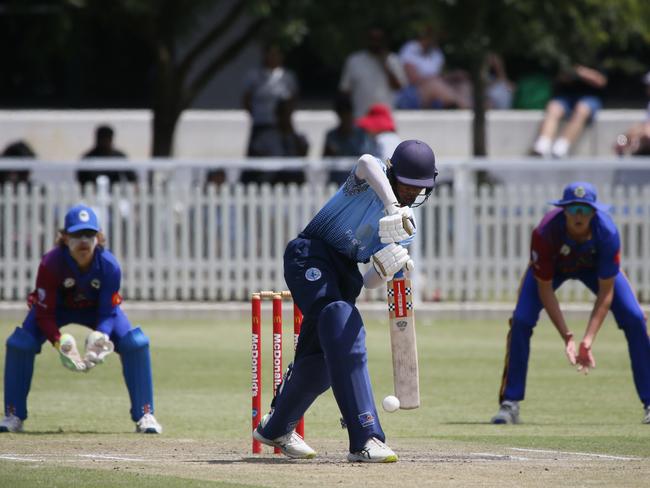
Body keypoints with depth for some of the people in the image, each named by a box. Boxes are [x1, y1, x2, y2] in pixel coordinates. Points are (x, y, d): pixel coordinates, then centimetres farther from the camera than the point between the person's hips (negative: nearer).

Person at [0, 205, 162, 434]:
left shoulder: (109, 265, -31)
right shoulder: (50, 263, -34)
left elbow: (108, 312, -22)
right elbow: (44, 313, -26)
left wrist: (99, 338, -42)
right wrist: (59, 341, -43)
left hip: (97, 309, 1)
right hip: (58, 309, -1)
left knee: (136, 343, -21)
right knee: (19, 344, -24)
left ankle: (144, 416, -8)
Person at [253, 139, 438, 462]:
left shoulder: (407, 228, 11)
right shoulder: (373, 181, -7)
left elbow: (367, 284, 6)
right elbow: (366, 163, -36)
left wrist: (387, 269, -17)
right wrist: (392, 207, -49)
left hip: (344, 275, 8)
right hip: (311, 256, -8)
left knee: (320, 361, 10)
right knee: (343, 329, -27)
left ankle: (276, 428, 38)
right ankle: (365, 439, -36)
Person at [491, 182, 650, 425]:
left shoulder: (607, 232, -37)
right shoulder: (544, 233, -39)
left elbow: (606, 292, -30)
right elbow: (544, 288, -29)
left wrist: (588, 339, -39)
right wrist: (567, 337, -34)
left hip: (595, 266, 1)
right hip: (553, 267, -1)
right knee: (521, 321, -21)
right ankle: (510, 405, -9)